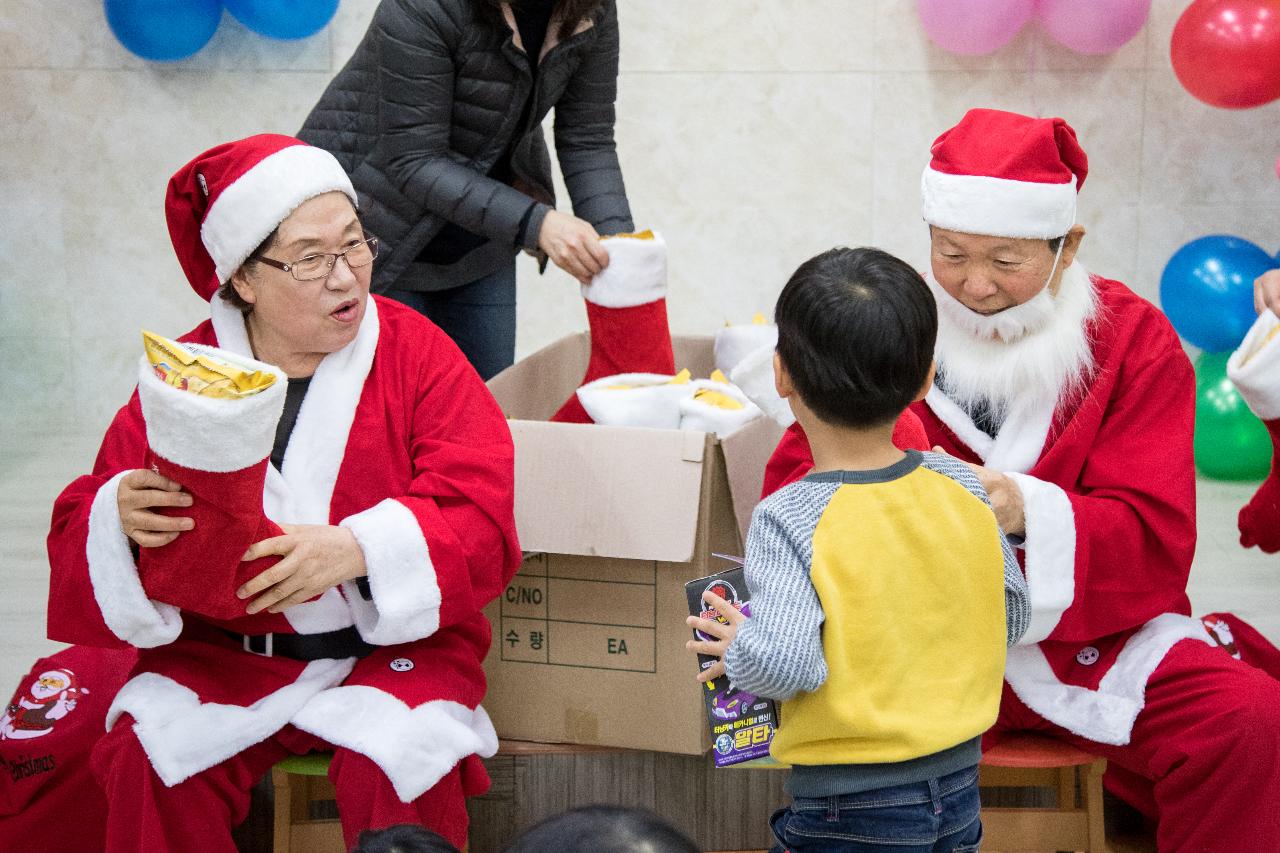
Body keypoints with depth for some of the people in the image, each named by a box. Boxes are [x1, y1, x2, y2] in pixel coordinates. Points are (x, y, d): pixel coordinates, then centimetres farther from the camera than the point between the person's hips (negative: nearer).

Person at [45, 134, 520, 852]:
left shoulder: (417, 353, -5)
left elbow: (481, 520, -12)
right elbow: (80, 532, 2)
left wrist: (359, 549, -30)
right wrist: (119, 519, -24)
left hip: (391, 648, -1)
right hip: (223, 651, 2)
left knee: (394, 773, -29)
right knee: (146, 765, -23)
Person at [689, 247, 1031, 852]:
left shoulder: (787, 520, -18)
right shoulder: (962, 486, -3)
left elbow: (786, 662, -27)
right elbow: (1011, 616, 6)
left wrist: (737, 652, -6)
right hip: (962, 781, 5)